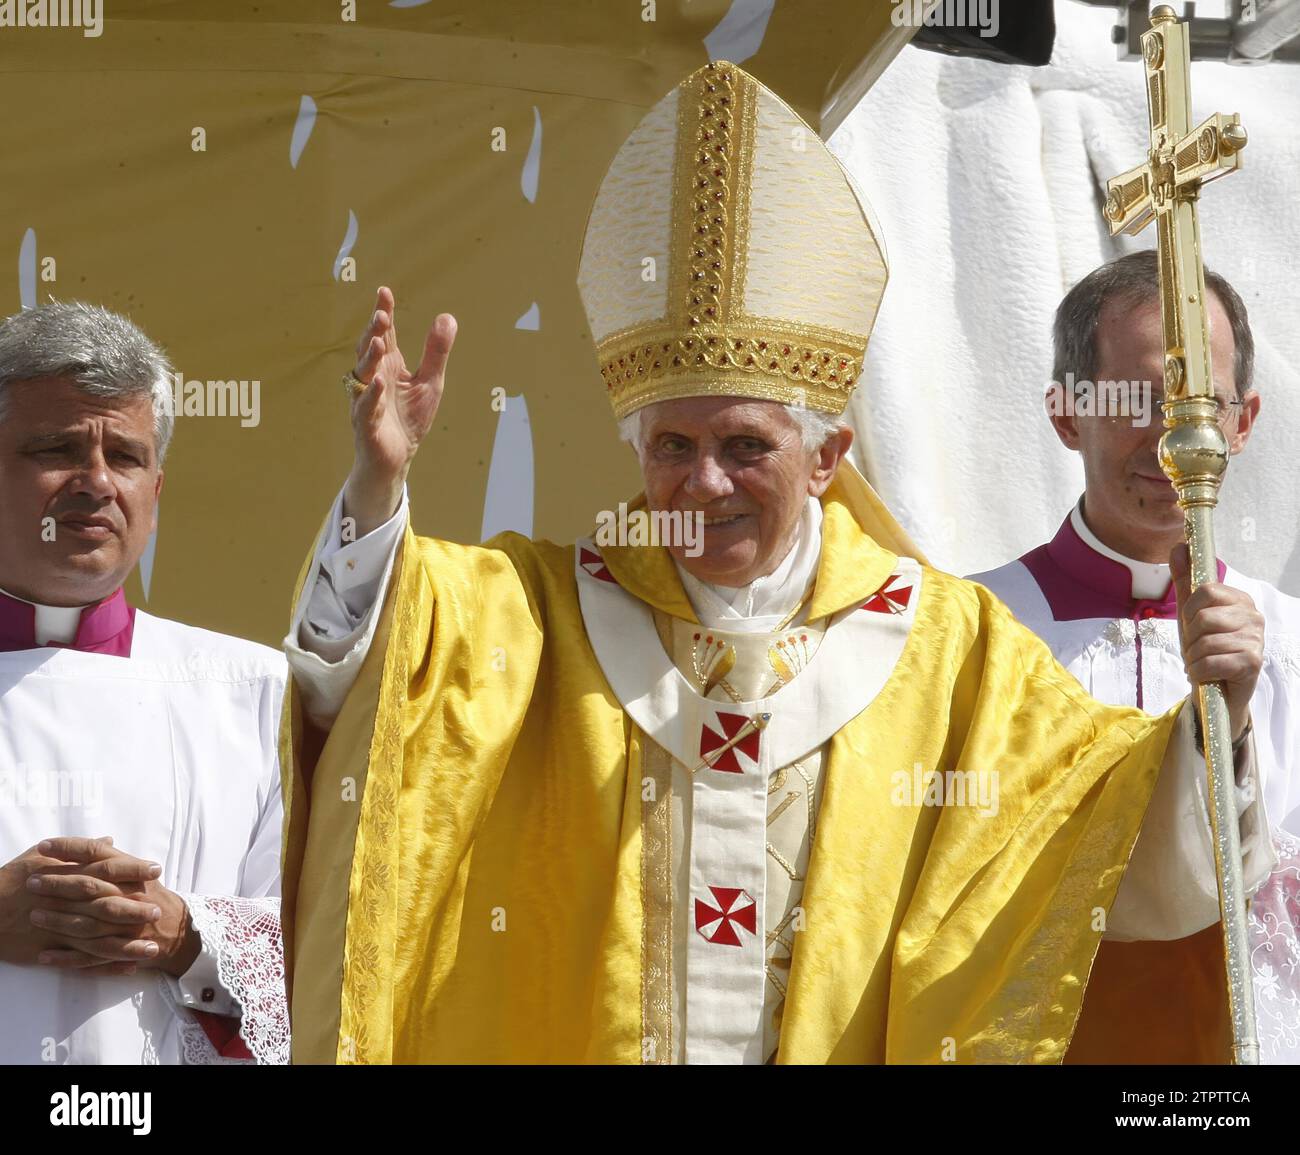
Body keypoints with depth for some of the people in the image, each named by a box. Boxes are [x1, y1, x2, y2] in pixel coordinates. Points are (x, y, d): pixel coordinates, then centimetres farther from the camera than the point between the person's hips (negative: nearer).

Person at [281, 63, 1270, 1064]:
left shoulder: (949, 647, 3)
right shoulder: (538, 610, 5)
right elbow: (356, 650, -9)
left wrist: (1205, 720, -14)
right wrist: (380, 479, -24)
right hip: (563, 1041, 0)